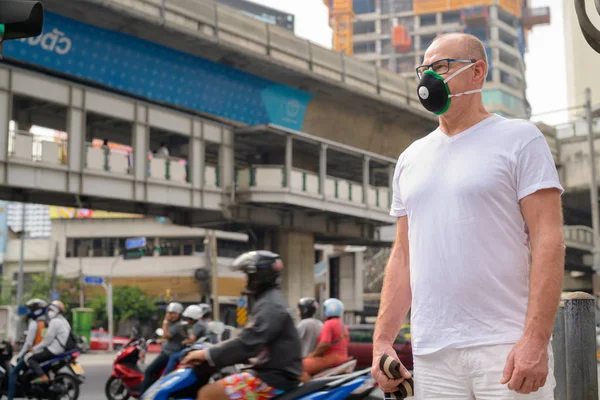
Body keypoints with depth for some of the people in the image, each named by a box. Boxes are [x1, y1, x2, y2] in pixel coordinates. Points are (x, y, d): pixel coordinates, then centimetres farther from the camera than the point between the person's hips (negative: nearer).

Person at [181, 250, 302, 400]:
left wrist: (207, 354, -21)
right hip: (273, 372, 11)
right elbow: (250, 339, 24)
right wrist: (211, 351, 18)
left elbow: (248, 343, -26)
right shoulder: (269, 301, 18)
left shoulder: (270, 305, -16)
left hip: (274, 378, -11)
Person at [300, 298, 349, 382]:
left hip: (331, 358, -10)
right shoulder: (343, 326, 19)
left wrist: (312, 354, -8)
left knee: (303, 366, -17)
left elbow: (324, 344, -21)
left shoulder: (329, 324, -11)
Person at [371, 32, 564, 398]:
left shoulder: (519, 139, 1)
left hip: (506, 349, -4)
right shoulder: (411, 158, 16)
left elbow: (548, 240, -8)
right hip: (431, 355, 5)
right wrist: (382, 340, 7)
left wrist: (536, 339, -17)